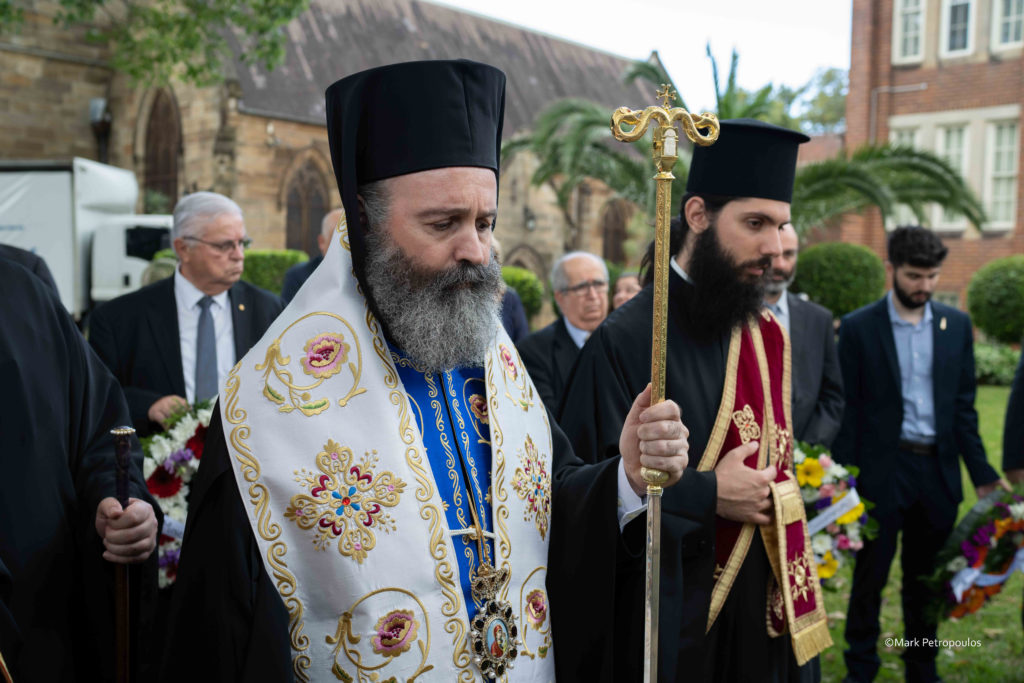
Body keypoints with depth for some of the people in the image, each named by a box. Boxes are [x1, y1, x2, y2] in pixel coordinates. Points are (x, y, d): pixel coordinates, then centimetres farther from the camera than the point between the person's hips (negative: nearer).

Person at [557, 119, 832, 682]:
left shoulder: (765, 335, 4)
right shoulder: (625, 341, -17)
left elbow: (776, 461, 11)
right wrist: (707, 496, -19)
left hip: (759, 608, 6)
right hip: (668, 615, -6)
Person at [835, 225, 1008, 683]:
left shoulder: (956, 325, 6)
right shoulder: (858, 328, -5)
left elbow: (963, 406, 8)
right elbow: (847, 412, -5)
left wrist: (983, 475, 2)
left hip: (939, 472, 3)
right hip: (881, 472, -3)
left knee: (927, 581, 14)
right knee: (869, 577, 6)